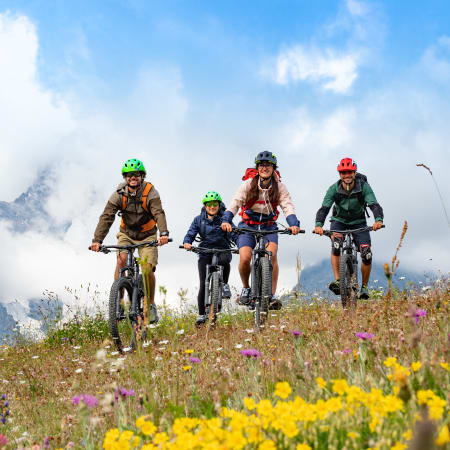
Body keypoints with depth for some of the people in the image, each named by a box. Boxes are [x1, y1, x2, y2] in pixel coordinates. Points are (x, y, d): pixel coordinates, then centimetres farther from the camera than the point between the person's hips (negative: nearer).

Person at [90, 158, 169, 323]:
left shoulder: (150, 192, -21)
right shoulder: (119, 193, -15)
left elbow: (159, 213, -35)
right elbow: (107, 217, -22)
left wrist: (164, 233, -54)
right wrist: (97, 240, -34)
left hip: (147, 235, -1)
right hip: (126, 234, 1)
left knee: (148, 270, -14)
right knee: (121, 260, -25)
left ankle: (150, 305, 10)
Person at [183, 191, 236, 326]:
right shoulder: (199, 220, 7)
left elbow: (235, 234, -6)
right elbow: (190, 234, 0)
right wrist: (187, 242, -23)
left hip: (222, 250, -1)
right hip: (205, 253, 1)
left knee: (224, 259, -38)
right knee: (204, 284, -7)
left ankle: (224, 284, -11)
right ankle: (202, 314, 6)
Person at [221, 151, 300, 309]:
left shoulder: (279, 187, -6)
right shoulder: (248, 184, -11)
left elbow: (287, 206, -17)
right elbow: (236, 202, -21)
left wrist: (294, 224, -36)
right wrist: (226, 220, -38)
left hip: (269, 226, 1)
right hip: (248, 225, -1)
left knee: (272, 255, -25)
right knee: (245, 259, -20)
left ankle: (272, 295, -17)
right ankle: (245, 288, 10)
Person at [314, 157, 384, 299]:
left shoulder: (363, 187, -21)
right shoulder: (334, 189, -20)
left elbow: (374, 205, -32)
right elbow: (324, 208, -28)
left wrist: (378, 220, -53)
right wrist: (318, 225, -47)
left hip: (358, 222, 0)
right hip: (339, 221, 0)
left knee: (367, 255, -14)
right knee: (336, 244, -31)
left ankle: (364, 286, 8)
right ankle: (337, 281, -27)